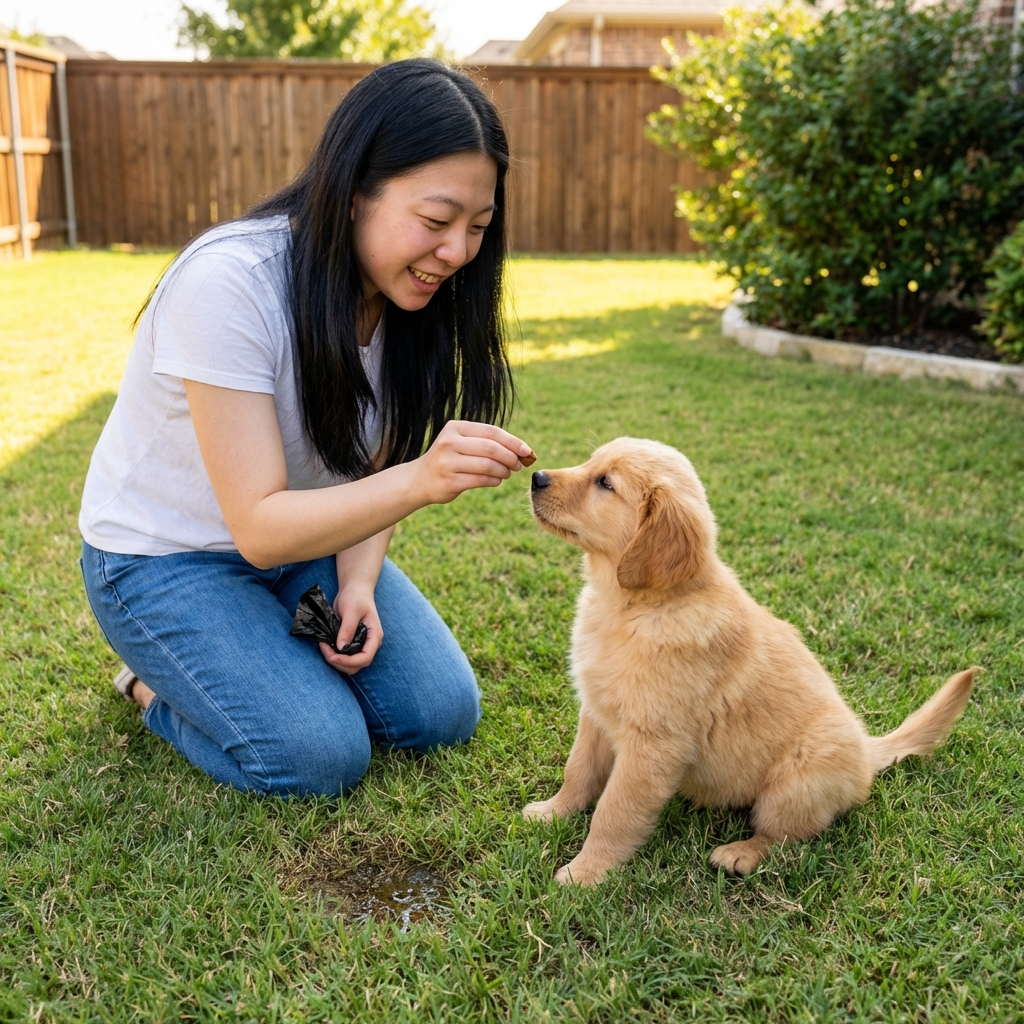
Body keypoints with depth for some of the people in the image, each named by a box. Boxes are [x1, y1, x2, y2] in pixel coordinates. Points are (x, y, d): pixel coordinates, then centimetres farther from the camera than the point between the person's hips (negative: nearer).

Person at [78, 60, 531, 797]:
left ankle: (280, 653, 16)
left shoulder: (404, 289, -10)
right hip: (167, 557, -5)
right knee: (322, 756, -18)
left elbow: (370, 473, -1)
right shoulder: (227, 283, -30)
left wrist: (358, 585, -20)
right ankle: (156, 680, 9)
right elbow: (259, 526, -30)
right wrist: (419, 480, -45)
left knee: (442, 713, -6)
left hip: (308, 538, 6)